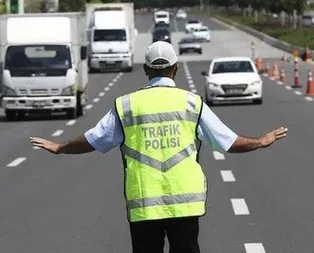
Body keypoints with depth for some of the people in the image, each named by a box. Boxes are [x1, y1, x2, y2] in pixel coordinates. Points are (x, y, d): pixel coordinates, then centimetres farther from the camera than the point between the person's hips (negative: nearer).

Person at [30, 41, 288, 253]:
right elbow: (228, 141, 7)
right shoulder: (192, 102, 2)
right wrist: (262, 141, 24)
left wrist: (59, 148, 28)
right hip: (185, 201, 0)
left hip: (142, 204, 0)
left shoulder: (126, 105, 2)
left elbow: (93, 141, 10)